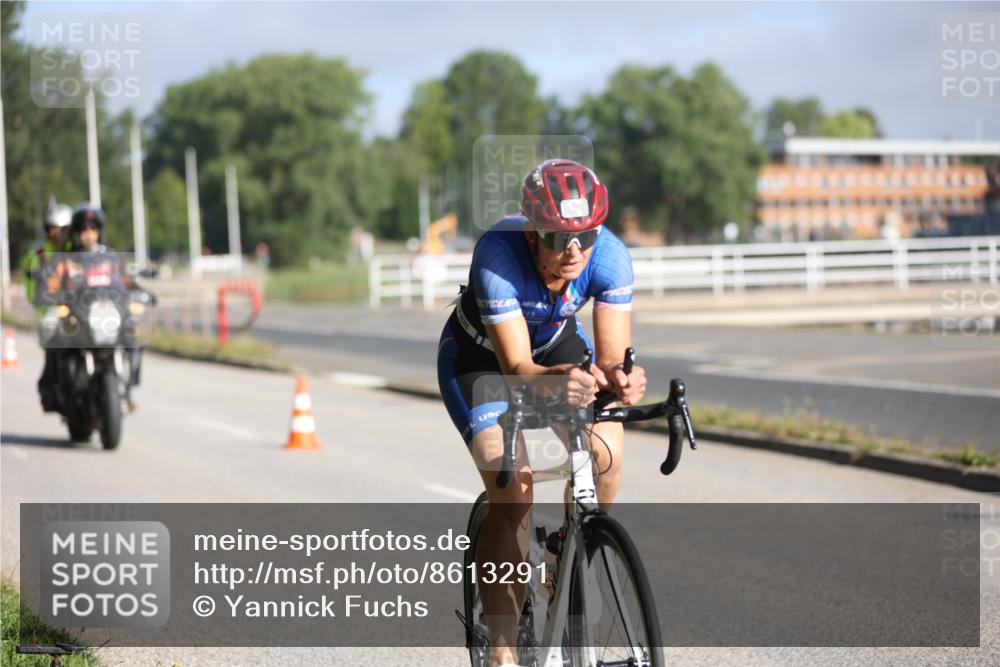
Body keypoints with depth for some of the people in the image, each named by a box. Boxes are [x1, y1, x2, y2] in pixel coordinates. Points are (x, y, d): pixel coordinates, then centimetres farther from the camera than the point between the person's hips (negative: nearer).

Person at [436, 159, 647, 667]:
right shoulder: (498, 254, -38)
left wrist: (621, 379, -54)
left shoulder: (611, 255, -29)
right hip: (480, 354, -3)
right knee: (511, 490, -22)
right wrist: (559, 379, -61)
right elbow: (517, 368, -39)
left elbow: (611, 355, -30)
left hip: (556, 343, 3)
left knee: (606, 452, -22)